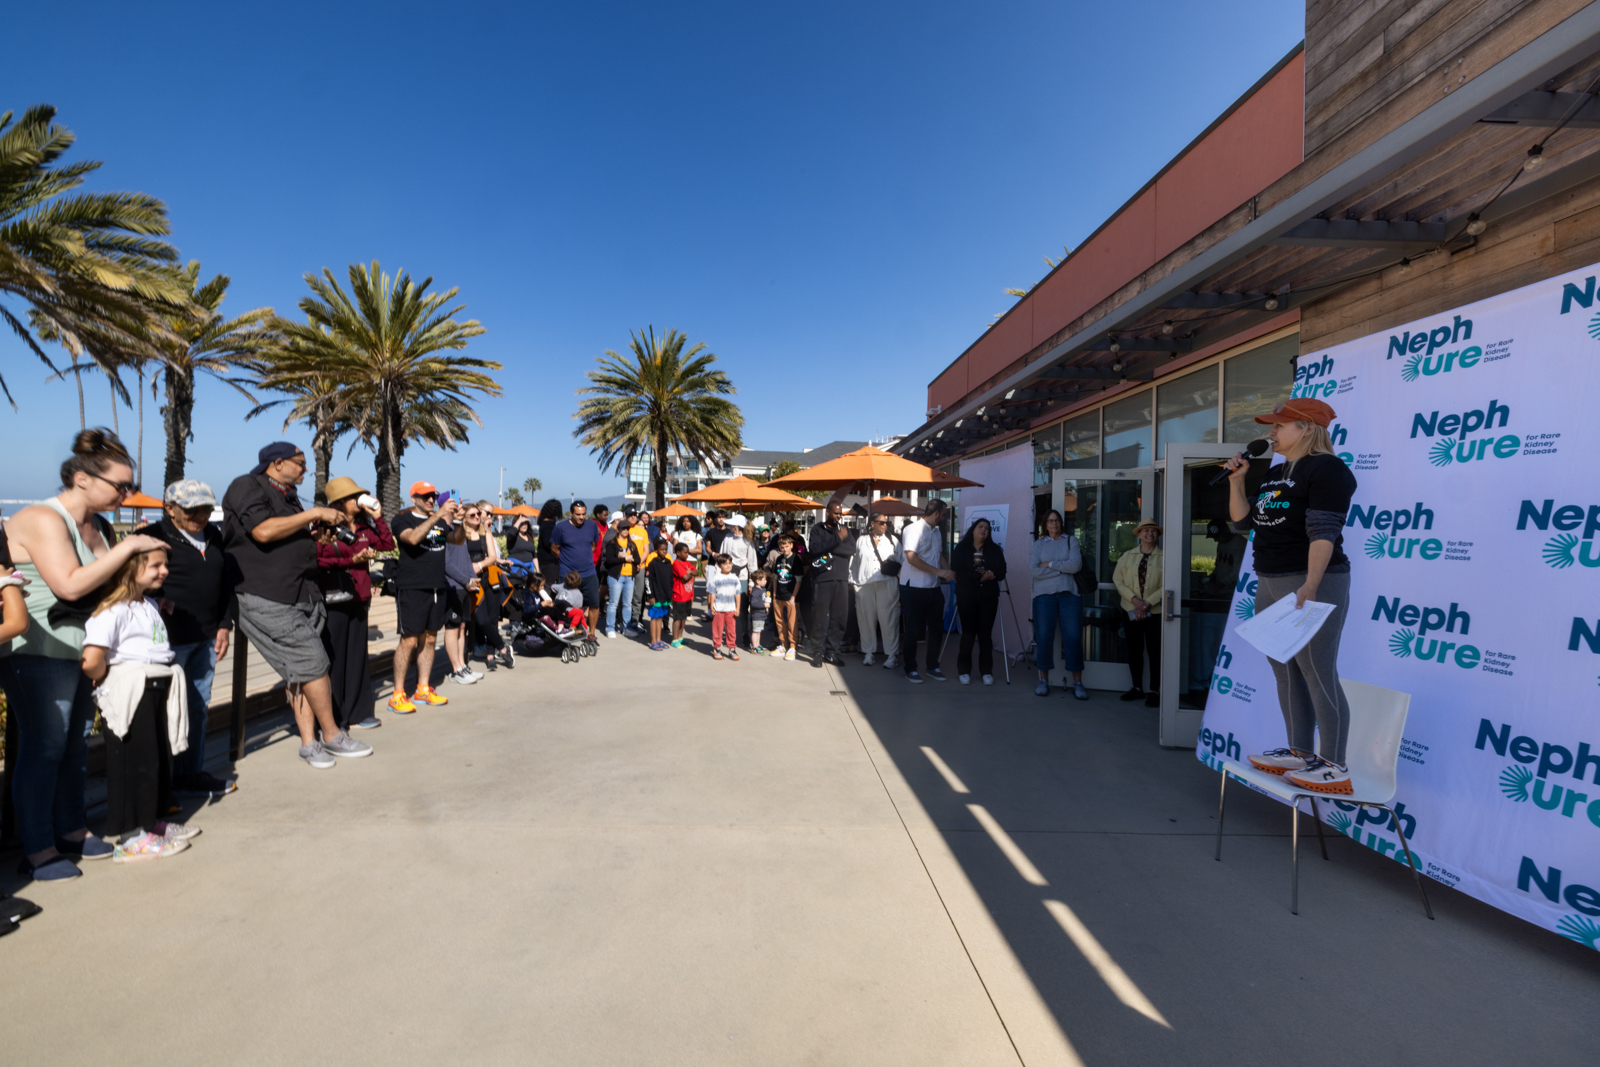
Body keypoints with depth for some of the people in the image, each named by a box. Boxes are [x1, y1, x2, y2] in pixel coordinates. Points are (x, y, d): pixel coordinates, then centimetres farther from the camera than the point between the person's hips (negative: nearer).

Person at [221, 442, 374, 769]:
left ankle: (309, 742, 9)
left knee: (301, 670, 5)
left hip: (301, 595, 9)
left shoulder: (288, 496, 22)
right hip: (266, 598, -9)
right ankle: (332, 736, 2)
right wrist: (314, 514, -16)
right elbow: (264, 531, -22)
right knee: (313, 662, -10)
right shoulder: (247, 487, -5)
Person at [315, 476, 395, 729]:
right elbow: (318, 560, -13)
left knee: (357, 657, 11)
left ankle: (356, 714, 19)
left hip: (358, 599, 7)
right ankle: (329, 718, 10)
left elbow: (387, 544, 8)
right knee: (333, 658, 0)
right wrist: (352, 560, -15)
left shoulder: (364, 527, 12)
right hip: (334, 600, -7)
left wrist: (377, 517, 3)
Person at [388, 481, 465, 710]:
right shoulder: (403, 520, -1)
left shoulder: (441, 521, 17)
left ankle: (423, 689, 19)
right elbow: (413, 538, -21)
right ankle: (397, 695, -1)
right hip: (412, 588, -6)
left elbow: (459, 540, 8)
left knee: (429, 639, 10)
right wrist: (438, 515, -28)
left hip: (438, 587, 6)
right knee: (409, 640, -8)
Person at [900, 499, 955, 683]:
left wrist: (949, 573, 6)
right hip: (914, 588, -7)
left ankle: (933, 667, 24)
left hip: (933, 588, 8)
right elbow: (912, 558, -22)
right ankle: (910, 670, 14)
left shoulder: (937, 531, 13)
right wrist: (939, 572, -21)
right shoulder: (914, 529, -13)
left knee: (935, 628, 11)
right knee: (913, 630, 2)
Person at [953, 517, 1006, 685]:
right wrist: (979, 576, -12)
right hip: (967, 596, -2)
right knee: (968, 633, -3)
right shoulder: (961, 549, 5)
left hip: (988, 597, 2)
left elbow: (1001, 572, 4)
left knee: (985, 633, 0)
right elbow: (957, 571, -5)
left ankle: (986, 671, 7)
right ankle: (964, 671, 5)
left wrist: (990, 574, -16)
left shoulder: (995, 550, 11)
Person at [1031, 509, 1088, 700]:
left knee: (1073, 637, -3)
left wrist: (1049, 564, -5)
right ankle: (1043, 680, 11)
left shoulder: (1071, 540, 9)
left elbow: (1076, 565, -7)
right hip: (1044, 594, 1)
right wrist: (1063, 569, -5)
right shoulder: (1038, 544, 10)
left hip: (1069, 593, 0)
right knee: (1044, 636, 0)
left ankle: (1077, 683, 5)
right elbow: (1033, 570, -5)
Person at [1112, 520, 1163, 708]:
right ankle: (1137, 688, 19)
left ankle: (1154, 691, 7)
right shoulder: (1127, 556, 10)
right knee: (1134, 649, 8)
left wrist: (1148, 603, -15)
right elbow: (1118, 580, 3)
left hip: (1155, 611, -3)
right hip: (1131, 610, 3)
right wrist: (1134, 599, -11)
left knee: (1154, 650, -2)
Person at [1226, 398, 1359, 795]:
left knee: (1319, 676, -5)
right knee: (1286, 673, 13)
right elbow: (1243, 522, 18)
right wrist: (1236, 480, 7)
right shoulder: (1275, 474, 17)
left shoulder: (1326, 469, -10)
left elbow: (1323, 532, -20)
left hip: (1311, 585, -9)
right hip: (1271, 584, 10)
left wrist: (1309, 586, -28)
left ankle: (1335, 767, 4)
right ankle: (1300, 752, 24)